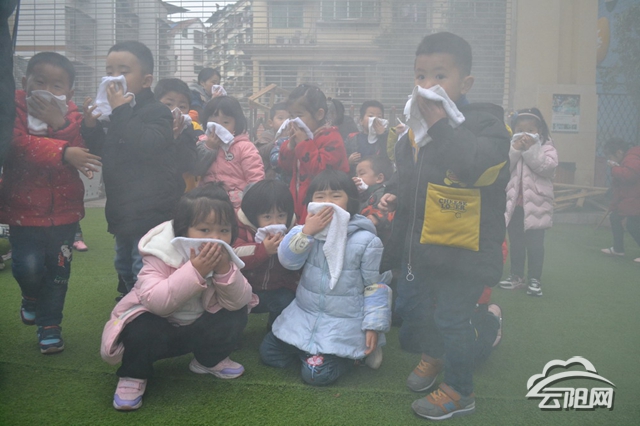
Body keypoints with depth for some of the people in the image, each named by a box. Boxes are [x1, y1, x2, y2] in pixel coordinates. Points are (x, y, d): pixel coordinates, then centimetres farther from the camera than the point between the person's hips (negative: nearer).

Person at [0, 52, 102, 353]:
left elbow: (84, 152, -10)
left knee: (57, 271, 10)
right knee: (28, 266, -10)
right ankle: (31, 298, 27)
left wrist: (60, 125, -21)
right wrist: (62, 152, -34)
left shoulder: (71, 116, 3)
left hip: (63, 208, 3)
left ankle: (50, 325, 27)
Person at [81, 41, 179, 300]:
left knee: (145, 269, -9)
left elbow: (147, 145, -31)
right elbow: (99, 153, 13)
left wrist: (121, 111, -27)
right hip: (122, 208, 9)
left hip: (151, 210, -9)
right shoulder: (111, 112, 11)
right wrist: (90, 126, -4)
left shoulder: (156, 112, -13)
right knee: (124, 264, 24)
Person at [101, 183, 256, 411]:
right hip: (158, 327, -4)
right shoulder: (161, 255, -25)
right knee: (141, 328, -36)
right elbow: (155, 302, -39)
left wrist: (225, 270, -37)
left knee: (237, 315, -15)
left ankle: (209, 360, 12)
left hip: (197, 330, 5)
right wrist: (195, 271, -45)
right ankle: (133, 375, -4)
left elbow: (238, 302, -19)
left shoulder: (224, 258, -11)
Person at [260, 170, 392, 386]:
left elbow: (374, 286, -6)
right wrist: (306, 232, -27)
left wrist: (374, 326, -9)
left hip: (344, 324, -4)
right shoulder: (307, 231, -1)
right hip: (304, 316, 5)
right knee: (269, 354, 5)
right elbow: (288, 261, -14)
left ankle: (356, 350, 10)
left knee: (315, 373, -16)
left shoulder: (366, 240, -10)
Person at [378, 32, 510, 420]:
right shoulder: (416, 128, 6)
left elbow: (475, 165, -39)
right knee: (410, 305, 22)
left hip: (463, 249, -8)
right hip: (419, 242, 8)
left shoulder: (484, 123, -17)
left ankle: (459, 392, 26)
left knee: (451, 318, 2)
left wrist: (439, 123, -34)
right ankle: (434, 355, 52)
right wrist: (396, 195, 5)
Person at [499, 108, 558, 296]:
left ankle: (534, 279, 12)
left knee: (535, 244, 2)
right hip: (514, 204, 3)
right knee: (515, 243, 13)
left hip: (536, 205, -3)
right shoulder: (510, 147, 6)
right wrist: (515, 150, -16)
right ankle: (516, 276, 25)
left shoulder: (546, 148, -1)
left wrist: (531, 149, -19)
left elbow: (547, 167, -18)